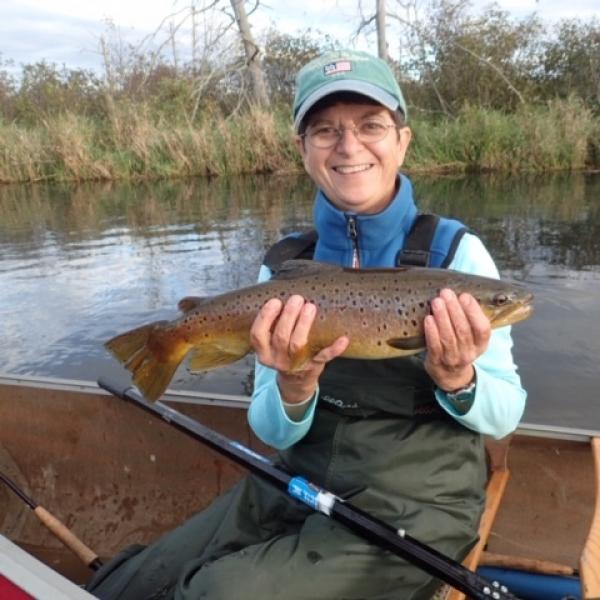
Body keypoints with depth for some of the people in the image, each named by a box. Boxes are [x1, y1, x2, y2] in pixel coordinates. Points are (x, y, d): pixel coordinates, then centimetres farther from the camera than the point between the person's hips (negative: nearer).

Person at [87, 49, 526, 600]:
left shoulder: (456, 251, -12)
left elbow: (504, 417, -6)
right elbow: (274, 432, -2)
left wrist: (457, 380, -28)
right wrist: (294, 386, -25)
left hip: (411, 509, -3)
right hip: (297, 489, 4)